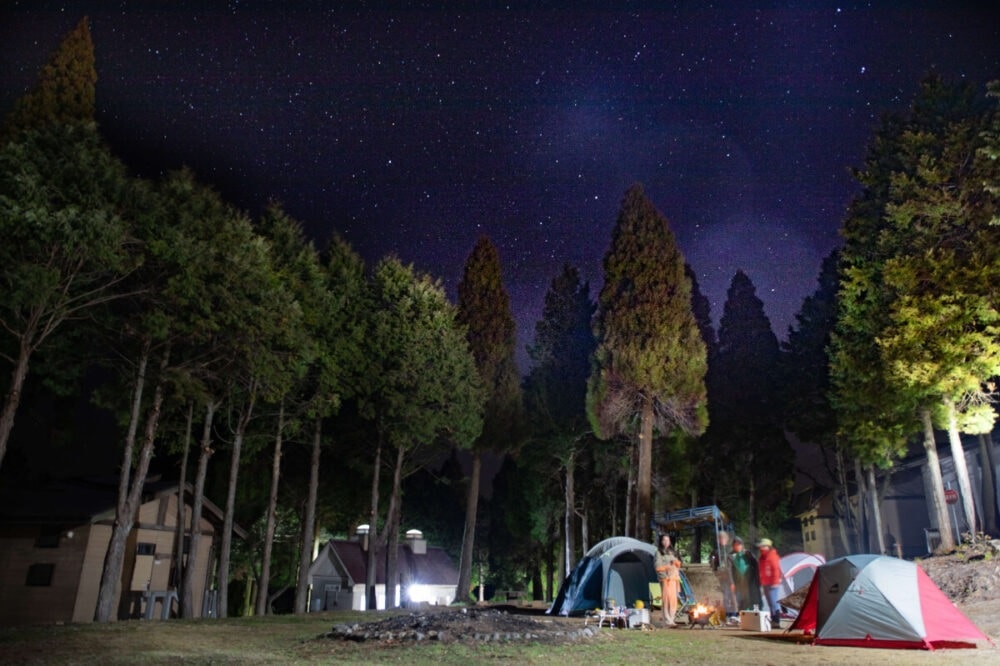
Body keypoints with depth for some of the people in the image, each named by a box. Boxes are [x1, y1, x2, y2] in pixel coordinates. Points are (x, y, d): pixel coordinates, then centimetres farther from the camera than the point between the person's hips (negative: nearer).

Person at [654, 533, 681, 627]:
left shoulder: (672, 552, 18)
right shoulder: (659, 552, -1)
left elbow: (678, 564, 20)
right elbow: (657, 567, -9)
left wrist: (676, 562, -1)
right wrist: (668, 565, -11)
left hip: (674, 578, 6)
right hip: (665, 578, -6)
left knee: (673, 599, 5)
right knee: (667, 599, -11)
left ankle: (671, 619, 14)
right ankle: (667, 621, -9)